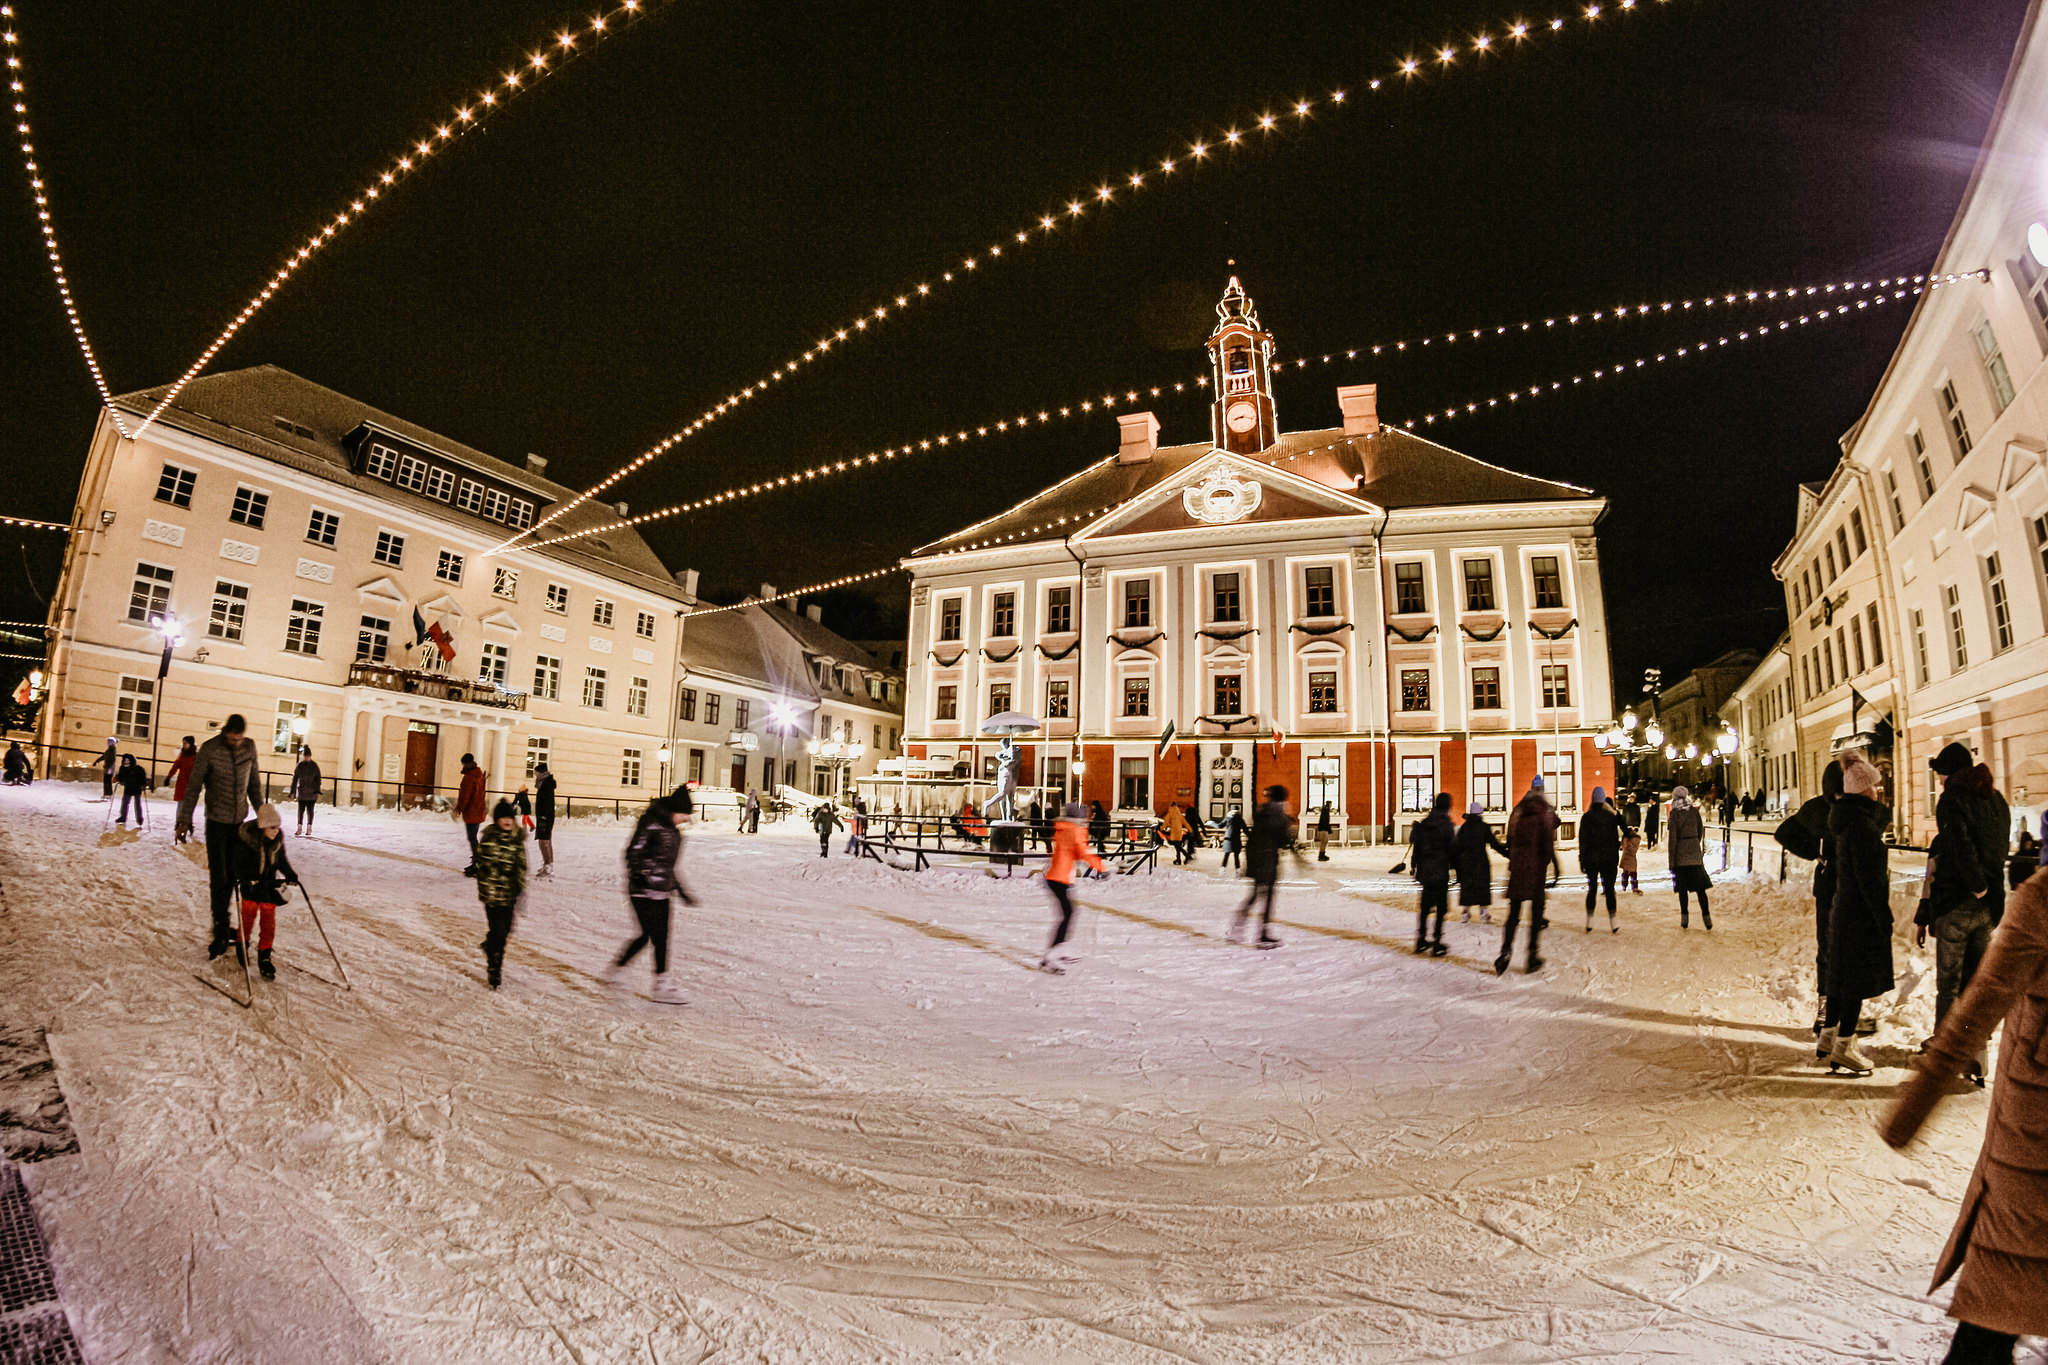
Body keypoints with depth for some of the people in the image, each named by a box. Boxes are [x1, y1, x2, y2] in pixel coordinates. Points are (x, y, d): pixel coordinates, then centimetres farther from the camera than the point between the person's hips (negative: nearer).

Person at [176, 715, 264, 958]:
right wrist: (185, 820, -7)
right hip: (217, 821, -3)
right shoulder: (209, 750, -12)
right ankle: (221, 933, 2)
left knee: (231, 875, 10)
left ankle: (221, 922, 23)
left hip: (239, 820, 3)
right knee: (218, 877, -3)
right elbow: (194, 786, -6)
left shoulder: (250, 748, -1)